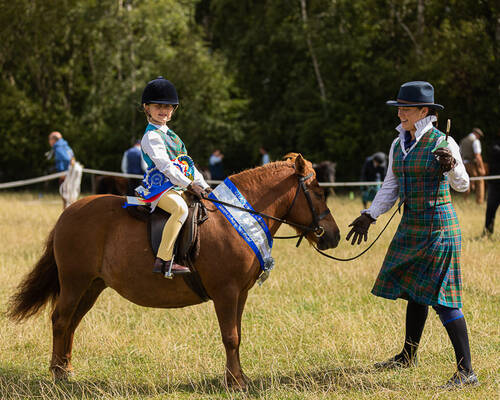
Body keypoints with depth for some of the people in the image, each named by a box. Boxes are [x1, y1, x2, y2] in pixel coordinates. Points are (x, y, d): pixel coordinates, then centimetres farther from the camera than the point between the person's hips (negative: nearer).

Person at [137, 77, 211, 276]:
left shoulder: (170, 135, 22)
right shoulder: (151, 136, -8)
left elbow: (188, 163, 23)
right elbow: (165, 165, -18)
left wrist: (203, 185, 13)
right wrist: (190, 185, -21)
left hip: (177, 187, 10)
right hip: (160, 187, -10)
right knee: (180, 208, -37)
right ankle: (163, 259, -41)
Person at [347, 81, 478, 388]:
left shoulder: (443, 143, -12)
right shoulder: (399, 145, 8)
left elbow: (462, 185, -5)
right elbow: (390, 188, 15)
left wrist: (452, 167, -25)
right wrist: (370, 216, 9)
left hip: (438, 226, -7)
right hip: (411, 226, 7)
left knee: (441, 297, -10)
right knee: (414, 291, 19)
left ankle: (466, 371, -7)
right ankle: (408, 355, 36)